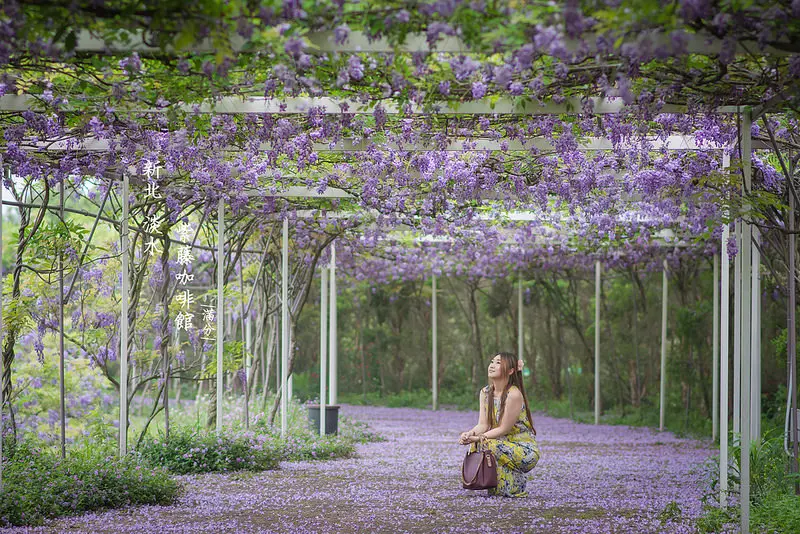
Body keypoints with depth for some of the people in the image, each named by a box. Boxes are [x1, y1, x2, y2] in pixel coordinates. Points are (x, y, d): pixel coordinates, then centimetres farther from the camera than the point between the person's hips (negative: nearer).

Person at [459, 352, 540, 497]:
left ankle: (515, 487, -9)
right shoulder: (485, 392, 3)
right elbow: (483, 424, -2)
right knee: (475, 445, -16)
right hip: (504, 445, 7)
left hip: (526, 450, -7)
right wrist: (470, 434, -23)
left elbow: (503, 429, -19)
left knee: (486, 445, -27)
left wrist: (478, 438, -26)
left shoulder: (514, 395, -20)